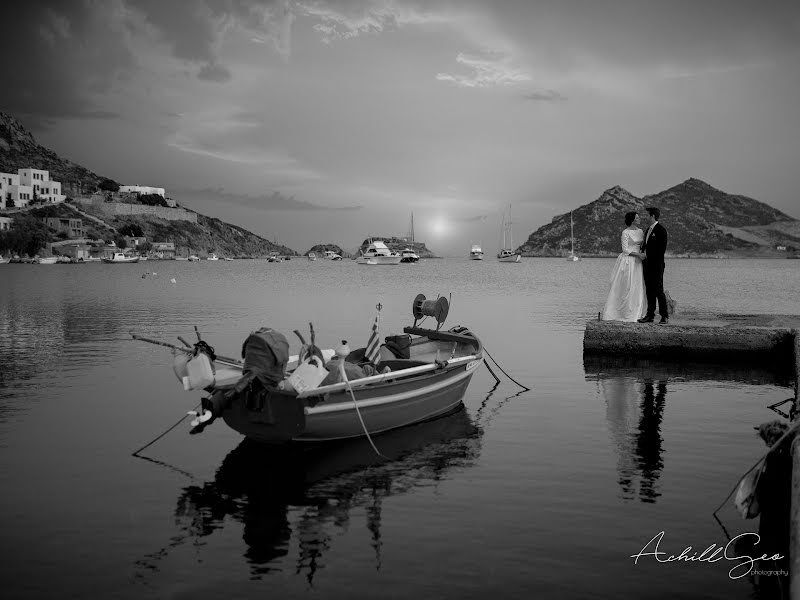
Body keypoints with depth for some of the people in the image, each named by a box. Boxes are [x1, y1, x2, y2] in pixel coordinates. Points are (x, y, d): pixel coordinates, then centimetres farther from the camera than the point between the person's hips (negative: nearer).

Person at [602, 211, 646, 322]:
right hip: (627, 262, -7)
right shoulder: (625, 232, -9)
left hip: (636, 263, 7)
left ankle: (633, 315, 11)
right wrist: (638, 254, -18)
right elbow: (625, 250, -12)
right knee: (625, 287, -6)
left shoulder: (640, 231, 12)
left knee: (636, 288, 6)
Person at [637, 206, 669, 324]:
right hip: (647, 264, 8)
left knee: (658, 290, -7)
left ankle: (665, 316, -1)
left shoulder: (661, 230, -9)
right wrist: (643, 252, 5)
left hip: (656, 265, -8)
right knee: (649, 290, 9)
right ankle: (650, 315, 13)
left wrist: (658, 265, -17)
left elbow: (662, 248, -14)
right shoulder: (648, 229, 18)